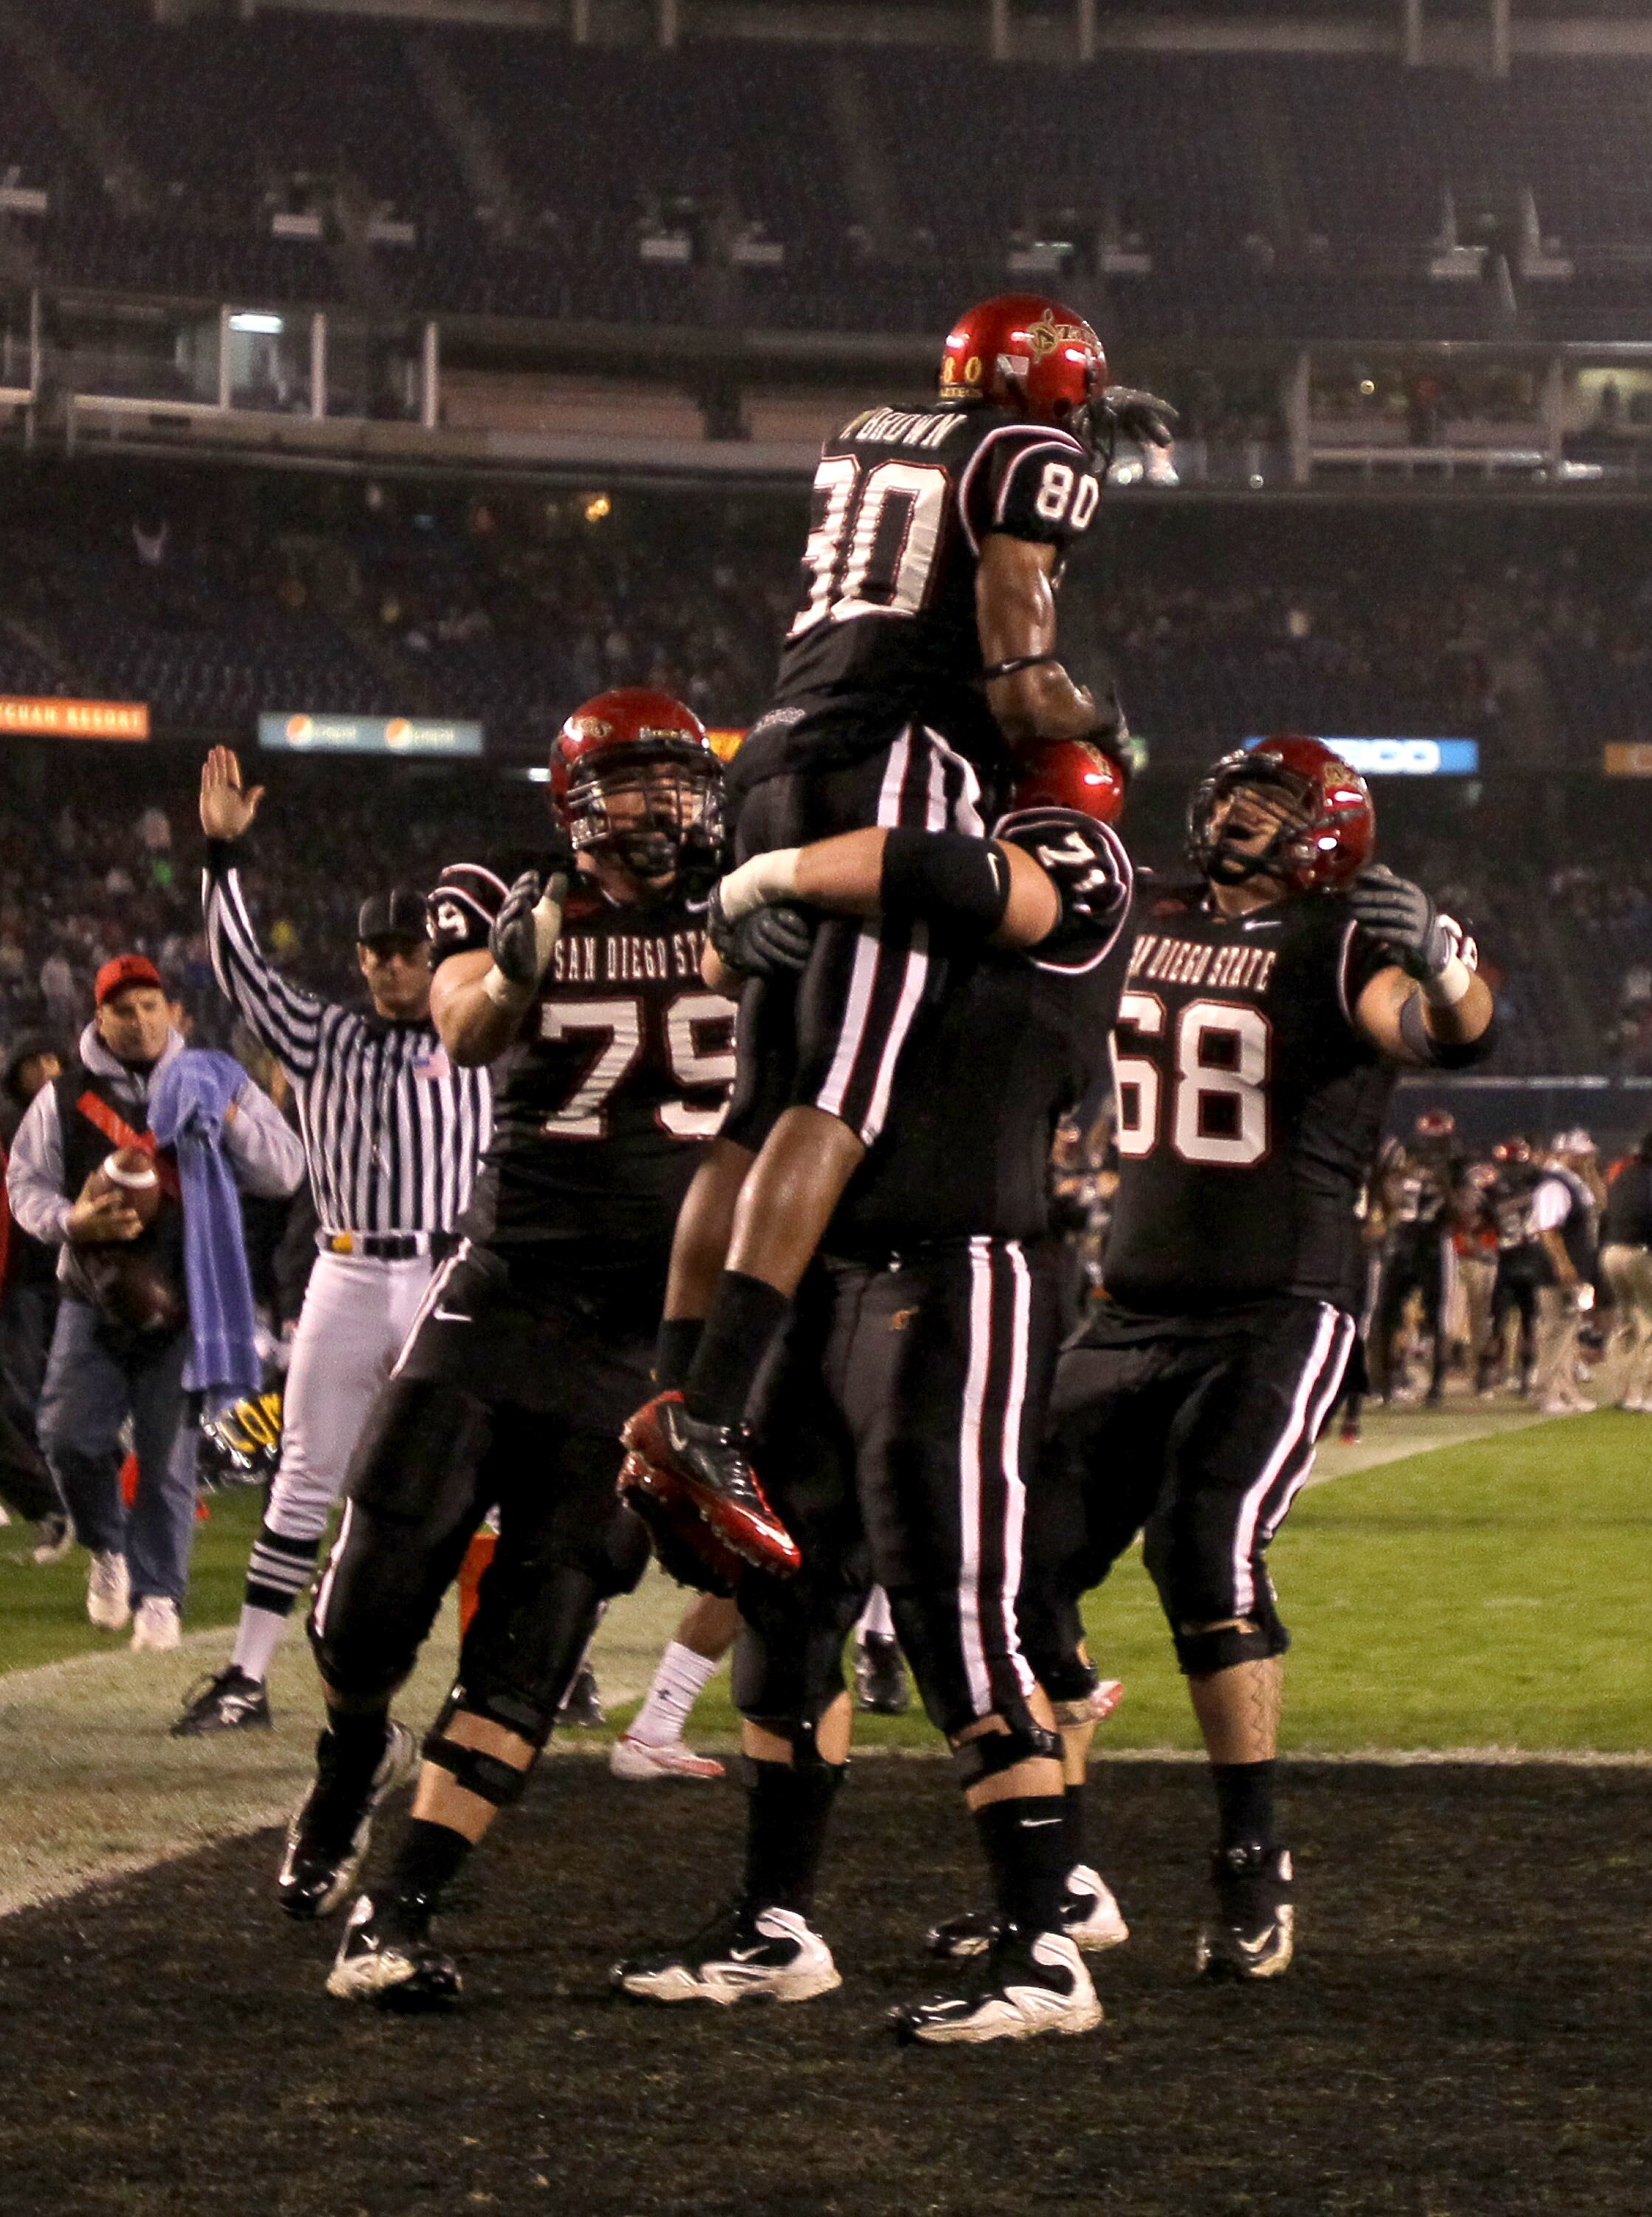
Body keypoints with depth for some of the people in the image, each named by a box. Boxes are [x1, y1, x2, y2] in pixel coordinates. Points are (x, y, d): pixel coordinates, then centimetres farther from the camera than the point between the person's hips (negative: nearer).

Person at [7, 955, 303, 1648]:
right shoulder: (66, 1098, 6)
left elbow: (284, 1171, 2)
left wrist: (226, 1116, -13)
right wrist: (73, 1221, -12)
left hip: (184, 1304, -1)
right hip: (94, 1298, 1)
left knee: (168, 1454, -3)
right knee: (70, 1434, -6)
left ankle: (157, 1595, 7)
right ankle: (109, 1548, 21)